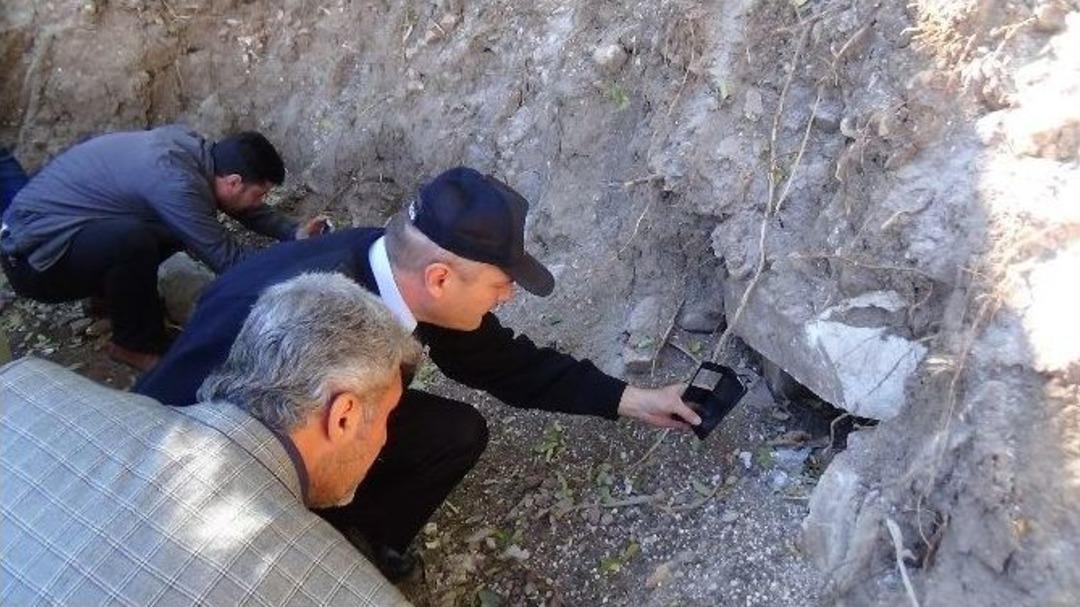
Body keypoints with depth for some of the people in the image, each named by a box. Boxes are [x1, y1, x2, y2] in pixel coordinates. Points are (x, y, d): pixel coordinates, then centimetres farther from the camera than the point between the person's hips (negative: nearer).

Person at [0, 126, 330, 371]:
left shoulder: (191, 145, -4)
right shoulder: (175, 182, -30)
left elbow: (244, 208, 11)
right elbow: (227, 259, -23)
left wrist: (295, 232, 3)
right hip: (34, 258, -9)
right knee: (130, 238, -35)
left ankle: (109, 289, 18)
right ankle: (135, 345, -11)